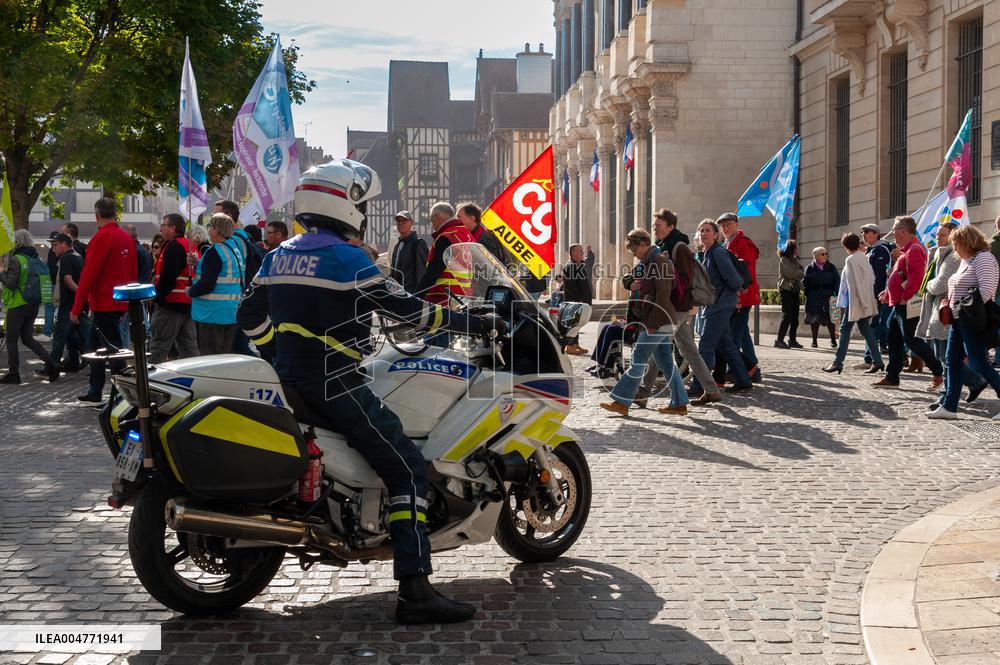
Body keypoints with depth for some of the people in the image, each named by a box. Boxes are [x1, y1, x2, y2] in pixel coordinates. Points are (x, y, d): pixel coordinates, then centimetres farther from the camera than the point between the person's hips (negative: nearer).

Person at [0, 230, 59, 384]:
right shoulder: (36, 259, 7)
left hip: (17, 305, -7)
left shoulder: (16, 260, -15)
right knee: (27, 338, 15)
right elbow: (43, 280, 12)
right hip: (34, 305, 7)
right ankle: (50, 364, 3)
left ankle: (13, 373, 9)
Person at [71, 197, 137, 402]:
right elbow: (133, 273, 14)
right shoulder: (126, 238, 9)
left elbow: (88, 275, -16)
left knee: (113, 348, -6)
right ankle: (95, 391, 26)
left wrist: (76, 308, -12)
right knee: (96, 342, 19)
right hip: (120, 303, 9)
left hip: (104, 304, -9)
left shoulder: (102, 237, -16)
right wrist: (128, 303, 22)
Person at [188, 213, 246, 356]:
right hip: (231, 314, 9)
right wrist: (197, 263, 15)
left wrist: (191, 291, -3)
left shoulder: (214, 252, -17)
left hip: (212, 315, -9)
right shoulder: (235, 249, 12)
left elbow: (206, 284, -21)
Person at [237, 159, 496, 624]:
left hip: (289, 382, 9)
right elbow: (403, 308, -14)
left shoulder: (278, 257, 11)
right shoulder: (345, 259, -13)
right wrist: (474, 324, -8)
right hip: (334, 385, -9)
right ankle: (414, 590, -17)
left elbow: (250, 317, 16)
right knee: (408, 468, -9)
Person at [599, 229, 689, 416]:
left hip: (658, 322, -10)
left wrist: (653, 323, -21)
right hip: (661, 322, 10)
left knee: (638, 359, -8)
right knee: (665, 361, 10)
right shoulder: (649, 262, 19)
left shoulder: (659, 261, -13)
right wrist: (636, 286, 12)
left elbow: (663, 295, -21)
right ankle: (679, 403, 12)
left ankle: (621, 401, -6)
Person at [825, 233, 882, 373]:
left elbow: (852, 283, -16)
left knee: (845, 330, -3)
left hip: (855, 302, -8)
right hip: (866, 302, 8)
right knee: (866, 330, 10)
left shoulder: (851, 260, -12)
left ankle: (838, 362, -4)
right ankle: (877, 360, 6)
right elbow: (872, 279, 13)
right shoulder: (864, 258, 11)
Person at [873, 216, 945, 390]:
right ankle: (891, 378, 18)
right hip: (899, 305, 11)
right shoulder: (906, 250, 18)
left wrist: (904, 297, -21)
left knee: (911, 341, -7)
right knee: (894, 341, 12)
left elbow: (916, 277, -26)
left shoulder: (914, 250, -16)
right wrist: (889, 293, 18)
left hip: (907, 306, -11)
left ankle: (939, 372, 1)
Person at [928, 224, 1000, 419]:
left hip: (972, 321, -10)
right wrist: (950, 302, 9)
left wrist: (967, 308, -19)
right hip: (959, 319, 10)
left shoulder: (983, 258, -13)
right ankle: (949, 407, 10)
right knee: (953, 362, 8)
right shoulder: (966, 261, 17)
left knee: (978, 363, -9)